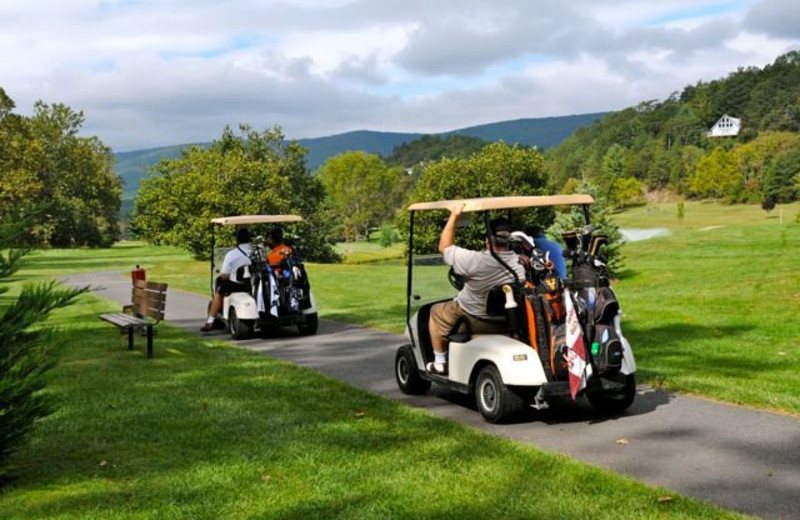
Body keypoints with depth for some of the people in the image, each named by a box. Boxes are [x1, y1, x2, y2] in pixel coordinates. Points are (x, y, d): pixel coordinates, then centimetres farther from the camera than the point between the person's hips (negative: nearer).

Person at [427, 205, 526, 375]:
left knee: (436, 311, 24)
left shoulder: (476, 261, -29)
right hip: (507, 323, 5)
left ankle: (440, 363, 28)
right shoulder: (521, 262, -15)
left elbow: (444, 247, -13)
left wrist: (454, 216, -8)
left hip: (473, 321, -5)